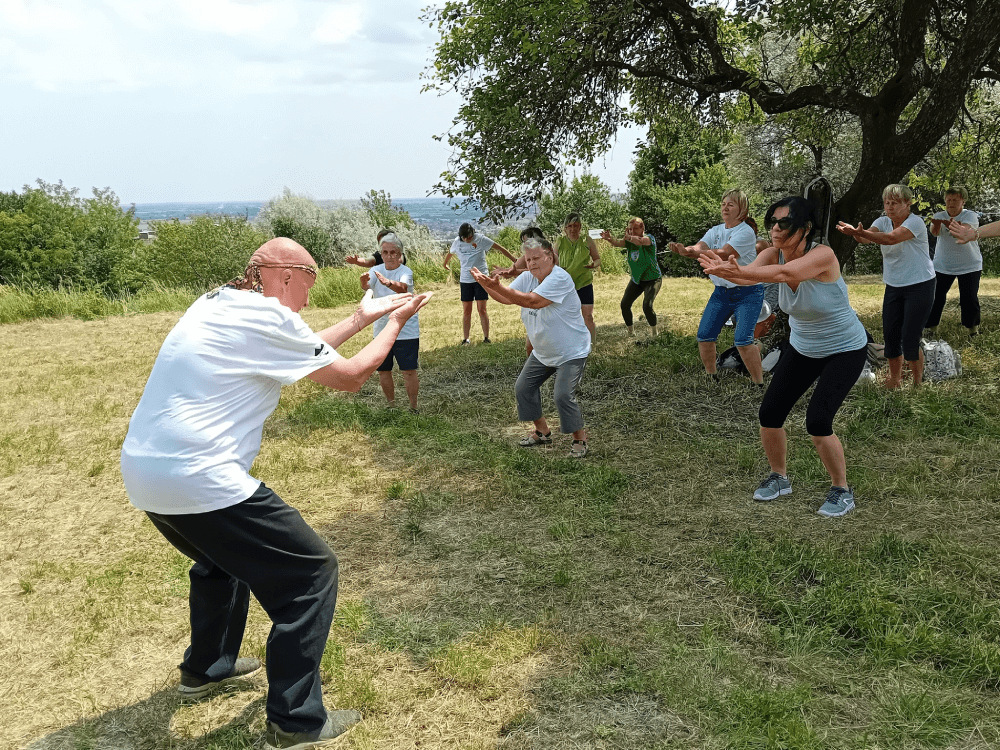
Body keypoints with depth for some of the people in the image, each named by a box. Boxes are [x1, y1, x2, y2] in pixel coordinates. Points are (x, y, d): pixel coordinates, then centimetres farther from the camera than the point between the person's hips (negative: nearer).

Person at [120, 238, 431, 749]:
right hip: (197, 480, -10)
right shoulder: (267, 318, -11)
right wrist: (395, 324, 12)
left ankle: (205, 668, 48)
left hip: (141, 473, 10)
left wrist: (362, 317, 30)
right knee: (311, 572, 1)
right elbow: (349, 377, -2)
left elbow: (303, 350, 26)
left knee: (222, 554, 35)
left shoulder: (217, 304, 16)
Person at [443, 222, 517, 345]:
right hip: (465, 279, 3)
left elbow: (499, 248, -1)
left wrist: (514, 259, 2)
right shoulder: (457, 242, 3)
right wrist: (445, 264, 41)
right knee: (466, 311, 3)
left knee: (482, 309, -4)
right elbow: (450, 253, 23)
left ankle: (486, 338, 3)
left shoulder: (480, 239, -7)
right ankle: (465, 339, 9)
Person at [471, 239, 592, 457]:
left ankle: (580, 439, 2)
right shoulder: (527, 277, 2)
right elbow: (507, 299, -2)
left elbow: (532, 301, -34)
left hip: (571, 352, -9)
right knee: (523, 388, 10)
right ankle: (542, 432, 28)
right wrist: (486, 284, -20)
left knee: (563, 395, -19)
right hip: (542, 352, 9)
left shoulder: (560, 278, -25)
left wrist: (497, 286, -38)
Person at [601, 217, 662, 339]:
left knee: (647, 306, -20)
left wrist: (629, 237, -60)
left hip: (652, 279, -6)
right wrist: (609, 239, -46)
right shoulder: (629, 240, -3)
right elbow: (617, 243, -23)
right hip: (636, 279, 6)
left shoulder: (649, 238, -17)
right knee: (624, 305, -2)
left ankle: (654, 333, 2)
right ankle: (630, 332, 18)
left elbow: (641, 241, -41)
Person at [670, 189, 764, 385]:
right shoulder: (716, 231, 7)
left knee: (742, 340, -19)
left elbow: (722, 254, -28)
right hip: (721, 291, 7)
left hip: (747, 293, -7)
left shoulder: (746, 232, -15)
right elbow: (699, 247, -11)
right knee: (704, 336, 0)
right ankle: (711, 376, 20)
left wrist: (690, 253, -38)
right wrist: (685, 249, -36)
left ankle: (759, 384, -6)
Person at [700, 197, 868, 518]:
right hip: (802, 349, 6)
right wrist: (725, 270, -58)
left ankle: (842, 491, 5)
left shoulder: (822, 255, -28)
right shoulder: (774, 253, -12)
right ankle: (779, 478, 24)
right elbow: (751, 274, -34)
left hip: (845, 350, -6)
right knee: (769, 414, -1)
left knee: (817, 421, -18)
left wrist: (738, 272, -64)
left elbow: (786, 273, -48)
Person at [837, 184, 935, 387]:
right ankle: (895, 379, 22)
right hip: (893, 287, 6)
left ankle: (917, 383, 10)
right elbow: (868, 238, -18)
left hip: (920, 286, -6)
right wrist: (857, 233, -42)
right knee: (890, 336, 4)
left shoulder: (915, 222, -15)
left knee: (910, 339, -8)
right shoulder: (883, 221, 4)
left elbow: (891, 238, -34)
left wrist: (860, 232, -47)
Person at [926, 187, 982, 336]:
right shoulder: (939, 216, 0)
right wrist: (936, 225, -47)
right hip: (942, 266, 2)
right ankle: (931, 327, 11)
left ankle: (973, 327, 18)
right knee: (936, 297, -2)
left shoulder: (970, 216, -7)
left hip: (969, 266, -2)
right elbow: (934, 232, -22)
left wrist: (950, 224, -52)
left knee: (969, 298, -3)